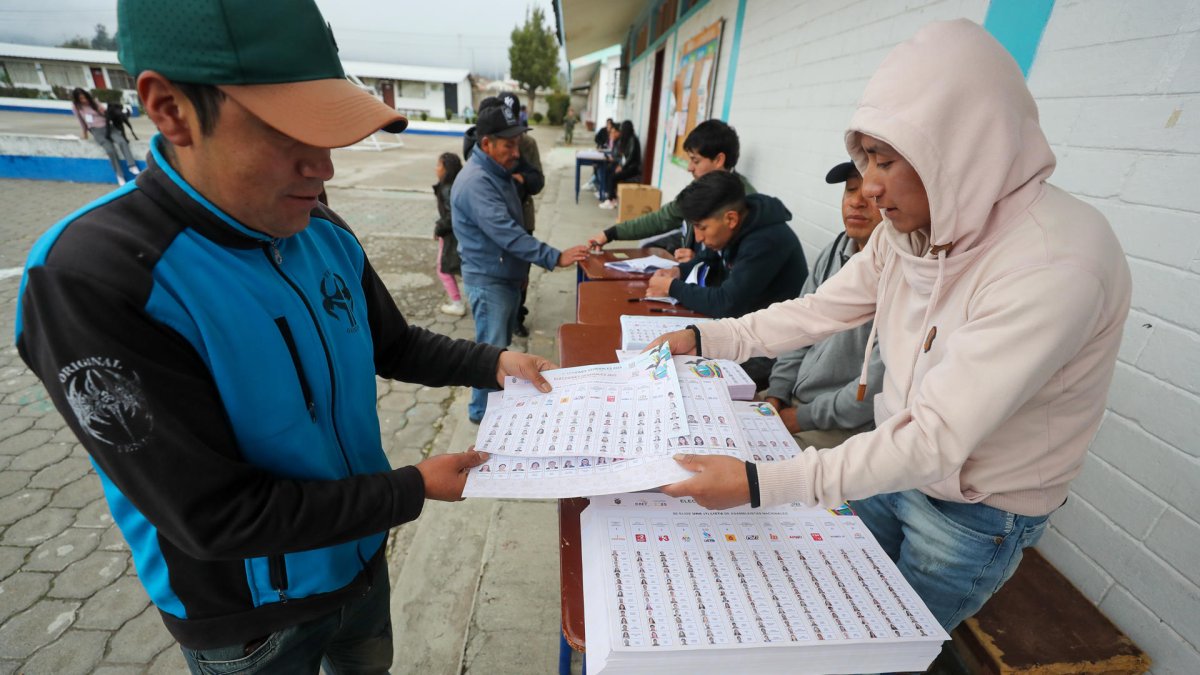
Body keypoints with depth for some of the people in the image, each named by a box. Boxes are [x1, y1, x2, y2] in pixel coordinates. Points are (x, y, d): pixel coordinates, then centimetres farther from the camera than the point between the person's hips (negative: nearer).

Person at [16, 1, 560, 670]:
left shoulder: (325, 234, -10)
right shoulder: (89, 281, -29)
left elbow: (395, 346, 3)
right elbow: (217, 517, -29)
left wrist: (493, 363, -11)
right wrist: (414, 488, -24)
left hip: (362, 552, 5)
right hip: (250, 621, -4)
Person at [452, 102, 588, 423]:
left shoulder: (498, 172, 9)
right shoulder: (476, 182, -24)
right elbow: (506, 233, -31)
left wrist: (521, 267, 20)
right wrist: (555, 258, -32)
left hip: (507, 275, 10)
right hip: (488, 281, -9)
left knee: (502, 345, 21)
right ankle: (483, 411, 19)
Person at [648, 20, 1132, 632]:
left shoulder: (1057, 267, -33)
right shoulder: (909, 228, -10)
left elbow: (934, 439, -36)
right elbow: (821, 310, -4)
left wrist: (760, 483, -41)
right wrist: (706, 339, -11)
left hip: (977, 513, -5)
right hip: (894, 463, 6)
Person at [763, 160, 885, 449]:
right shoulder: (834, 252, 5)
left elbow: (880, 384, -21)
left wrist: (805, 417, -14)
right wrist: (776, 395, 1)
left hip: (846, 429, -7)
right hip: (792, 401, 7)